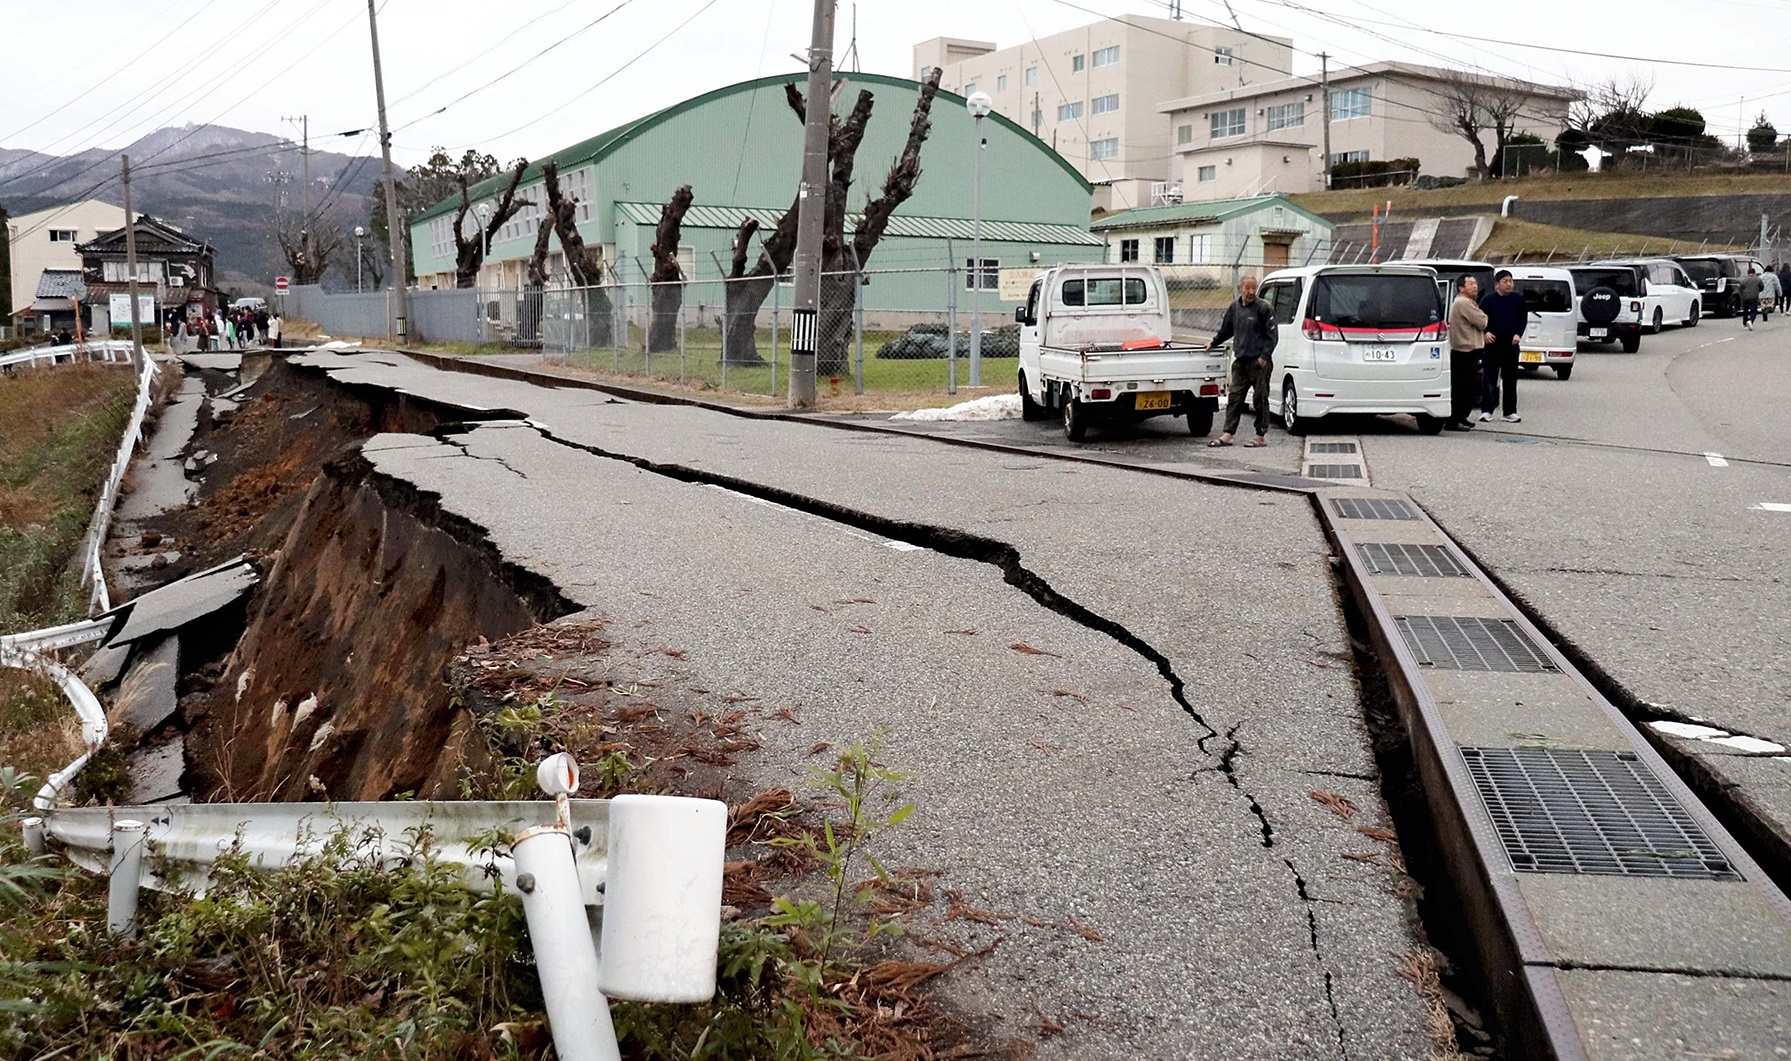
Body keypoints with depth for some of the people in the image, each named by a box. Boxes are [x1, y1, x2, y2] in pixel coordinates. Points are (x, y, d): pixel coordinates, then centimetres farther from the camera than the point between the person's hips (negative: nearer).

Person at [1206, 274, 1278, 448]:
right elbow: (1226, 329, 28)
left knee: (1260, 399, 0)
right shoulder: (1234, 308, 11)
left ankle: (1261, 436, 7)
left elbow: (1272, 335, -7)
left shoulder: (1263, 308, -6)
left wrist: (1264, 356, -13)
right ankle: (1228, 435, 6)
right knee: (1234, 397, 4)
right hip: (1240, 360, 6)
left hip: (1259, 362, -6)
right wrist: (1214, 342, 31)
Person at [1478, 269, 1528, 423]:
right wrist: (1485, 332, -10)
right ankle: (1486, 410, 4)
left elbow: (1524, 318, 14)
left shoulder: (1518, 299, 7)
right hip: (1492, 343, -3)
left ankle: (1510, 412, 11)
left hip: (1511, 344, 3)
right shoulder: (1488, 299, -1)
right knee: (1490, 379, -2)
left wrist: (1518, 334, 0)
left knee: (1510, 379, 5)